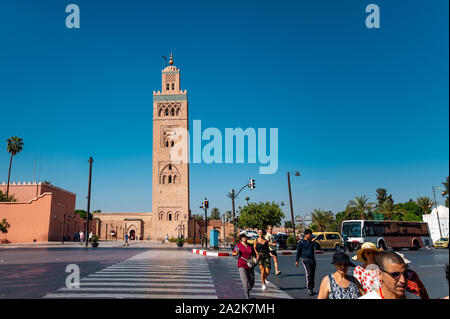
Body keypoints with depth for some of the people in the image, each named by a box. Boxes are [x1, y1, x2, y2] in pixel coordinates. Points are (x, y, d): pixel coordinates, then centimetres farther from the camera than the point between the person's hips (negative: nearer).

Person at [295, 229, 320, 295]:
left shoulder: (312, 241, 10)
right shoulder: (301, 242, -3)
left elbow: (317, 247, -1)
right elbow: (298, 252, 0)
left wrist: (314, 241, -13)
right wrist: (297, 261, -2)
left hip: (312, 260, 5)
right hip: (306, 260, -5)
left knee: (312, 275, 7)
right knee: (308, 273, -19)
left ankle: (311, 289, 19)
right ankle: (309, 289, -14)